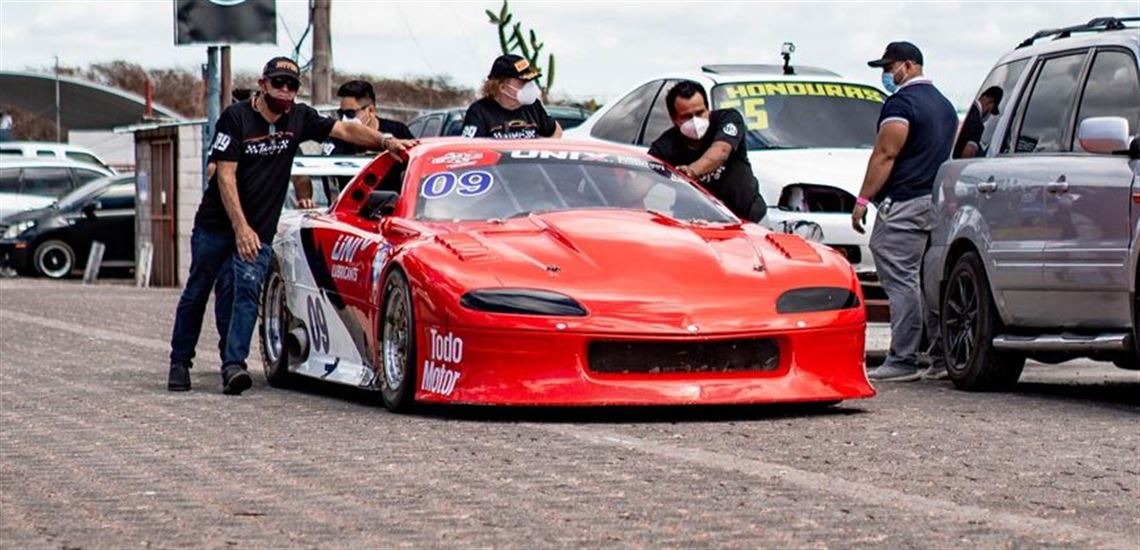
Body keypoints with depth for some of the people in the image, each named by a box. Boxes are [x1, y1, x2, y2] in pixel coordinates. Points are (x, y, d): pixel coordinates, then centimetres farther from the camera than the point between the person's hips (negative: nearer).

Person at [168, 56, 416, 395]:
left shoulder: (299, 119, 3)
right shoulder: (236, 118, -11)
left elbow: (344, 130, 7)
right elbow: (225, 176, -15)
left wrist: (386, 141, -11)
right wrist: (240, 228, -22)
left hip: (259, 230, 2)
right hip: (216, 224, -2)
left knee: (246, 290, -15)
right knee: (197, 293, 6)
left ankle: (233, 364, -21)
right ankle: (180, 363, 19)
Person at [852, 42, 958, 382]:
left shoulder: (901, 102, -9)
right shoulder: (944, 103, 21)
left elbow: (885, 155, -15)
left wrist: (863, 199, -13)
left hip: (904, 204, -10)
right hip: (940, 203, 10)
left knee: (901, 281, -10)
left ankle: (903, 361, -14)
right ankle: (944, 357, 10)